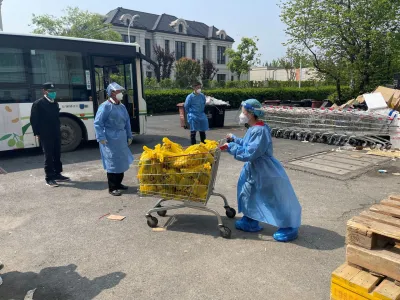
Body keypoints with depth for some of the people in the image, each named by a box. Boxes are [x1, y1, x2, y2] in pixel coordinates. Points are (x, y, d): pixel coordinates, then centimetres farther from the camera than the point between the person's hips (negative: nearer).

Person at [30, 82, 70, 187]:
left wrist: (58, 131, 13)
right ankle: (49, 178, 2)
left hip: (56, 134, 6)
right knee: (48, 156, -4)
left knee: (57, 155, 11)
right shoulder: (38, 104, -7)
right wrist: (37, 133, -11)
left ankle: (57, 174, 21)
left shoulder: (55, 103, 13)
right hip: (45, 135, -6)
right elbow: (33, 119, -7)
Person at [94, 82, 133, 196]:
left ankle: (118, 183, 29)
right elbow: (98, 123, -12)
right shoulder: (105, 106, -10)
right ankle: (112, 188, 7)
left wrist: (129, 136, 17)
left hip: (121, 139, 8)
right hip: (110, 140, -7)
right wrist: (101, 138, -17)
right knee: (112, 163, -4)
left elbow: (127, 122, 19)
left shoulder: (122, 107, 12)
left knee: (122, 161, 13)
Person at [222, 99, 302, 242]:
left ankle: (289, 228, 21)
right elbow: (247, 145, 18)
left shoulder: (260, 131, -27)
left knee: (276, 201, 3)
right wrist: (233, 139, 10)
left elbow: (248, 153, -29)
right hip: (255, 171, 10)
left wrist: (230, 147, -23)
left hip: (266, 173, -10)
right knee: (248, 194, 18)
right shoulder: (253, 129, 4)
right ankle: (250, 222, 34)